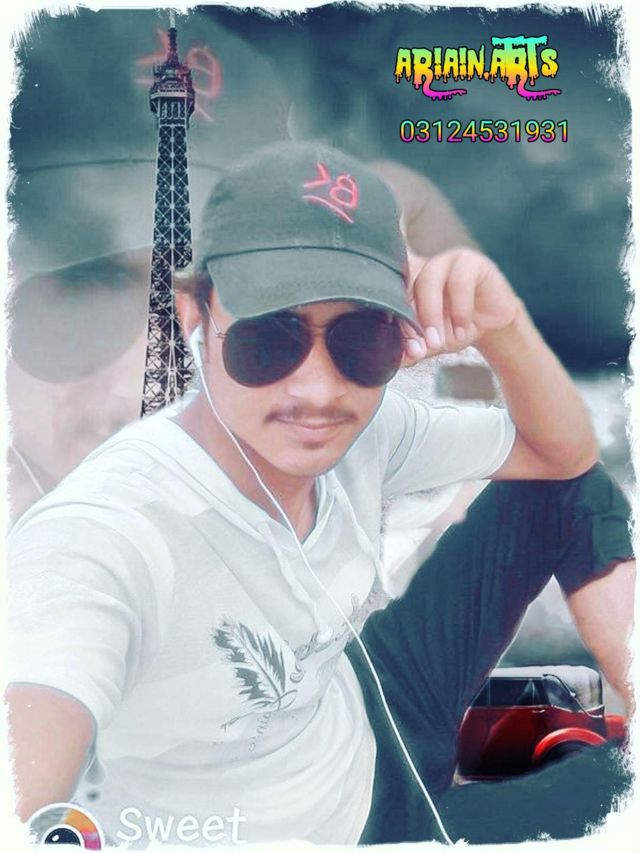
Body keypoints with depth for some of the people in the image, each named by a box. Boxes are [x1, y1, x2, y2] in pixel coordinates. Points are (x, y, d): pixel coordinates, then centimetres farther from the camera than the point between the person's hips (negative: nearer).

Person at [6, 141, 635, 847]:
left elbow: (564, 458, -5)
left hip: (373, 733, 7)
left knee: (568, 496, 0)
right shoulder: (100, 537, -36)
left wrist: (501, 326, -23)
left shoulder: (360, 431, -16)